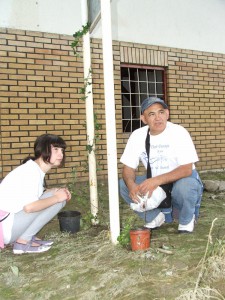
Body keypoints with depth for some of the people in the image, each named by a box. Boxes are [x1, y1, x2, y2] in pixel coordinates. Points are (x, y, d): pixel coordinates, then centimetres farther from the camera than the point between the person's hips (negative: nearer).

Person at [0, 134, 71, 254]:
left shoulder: (35, 169, 10)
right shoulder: (31, 171, -19)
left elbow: (33, 198, 9)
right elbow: (29, 206, -29)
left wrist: (56, 191, -5)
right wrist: (56, 197, -17)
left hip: (10, 224, 9)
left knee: (57, 197, 12)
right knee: (57, 200, -14)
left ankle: (27, 237, 8)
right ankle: (23, 242, -8)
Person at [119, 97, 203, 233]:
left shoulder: (179, 132, -20)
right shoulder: (137, 135, -9)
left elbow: (186, 169, -26)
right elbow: (128, 168, -7)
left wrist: (157, 180, -39)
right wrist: (131, 185, -31)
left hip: (180, 180, -4)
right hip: (154, 184, 4)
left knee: (184, 186, -37)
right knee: (122, 185, -14)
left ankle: (187, 221, -3)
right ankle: (155, 216, 7)